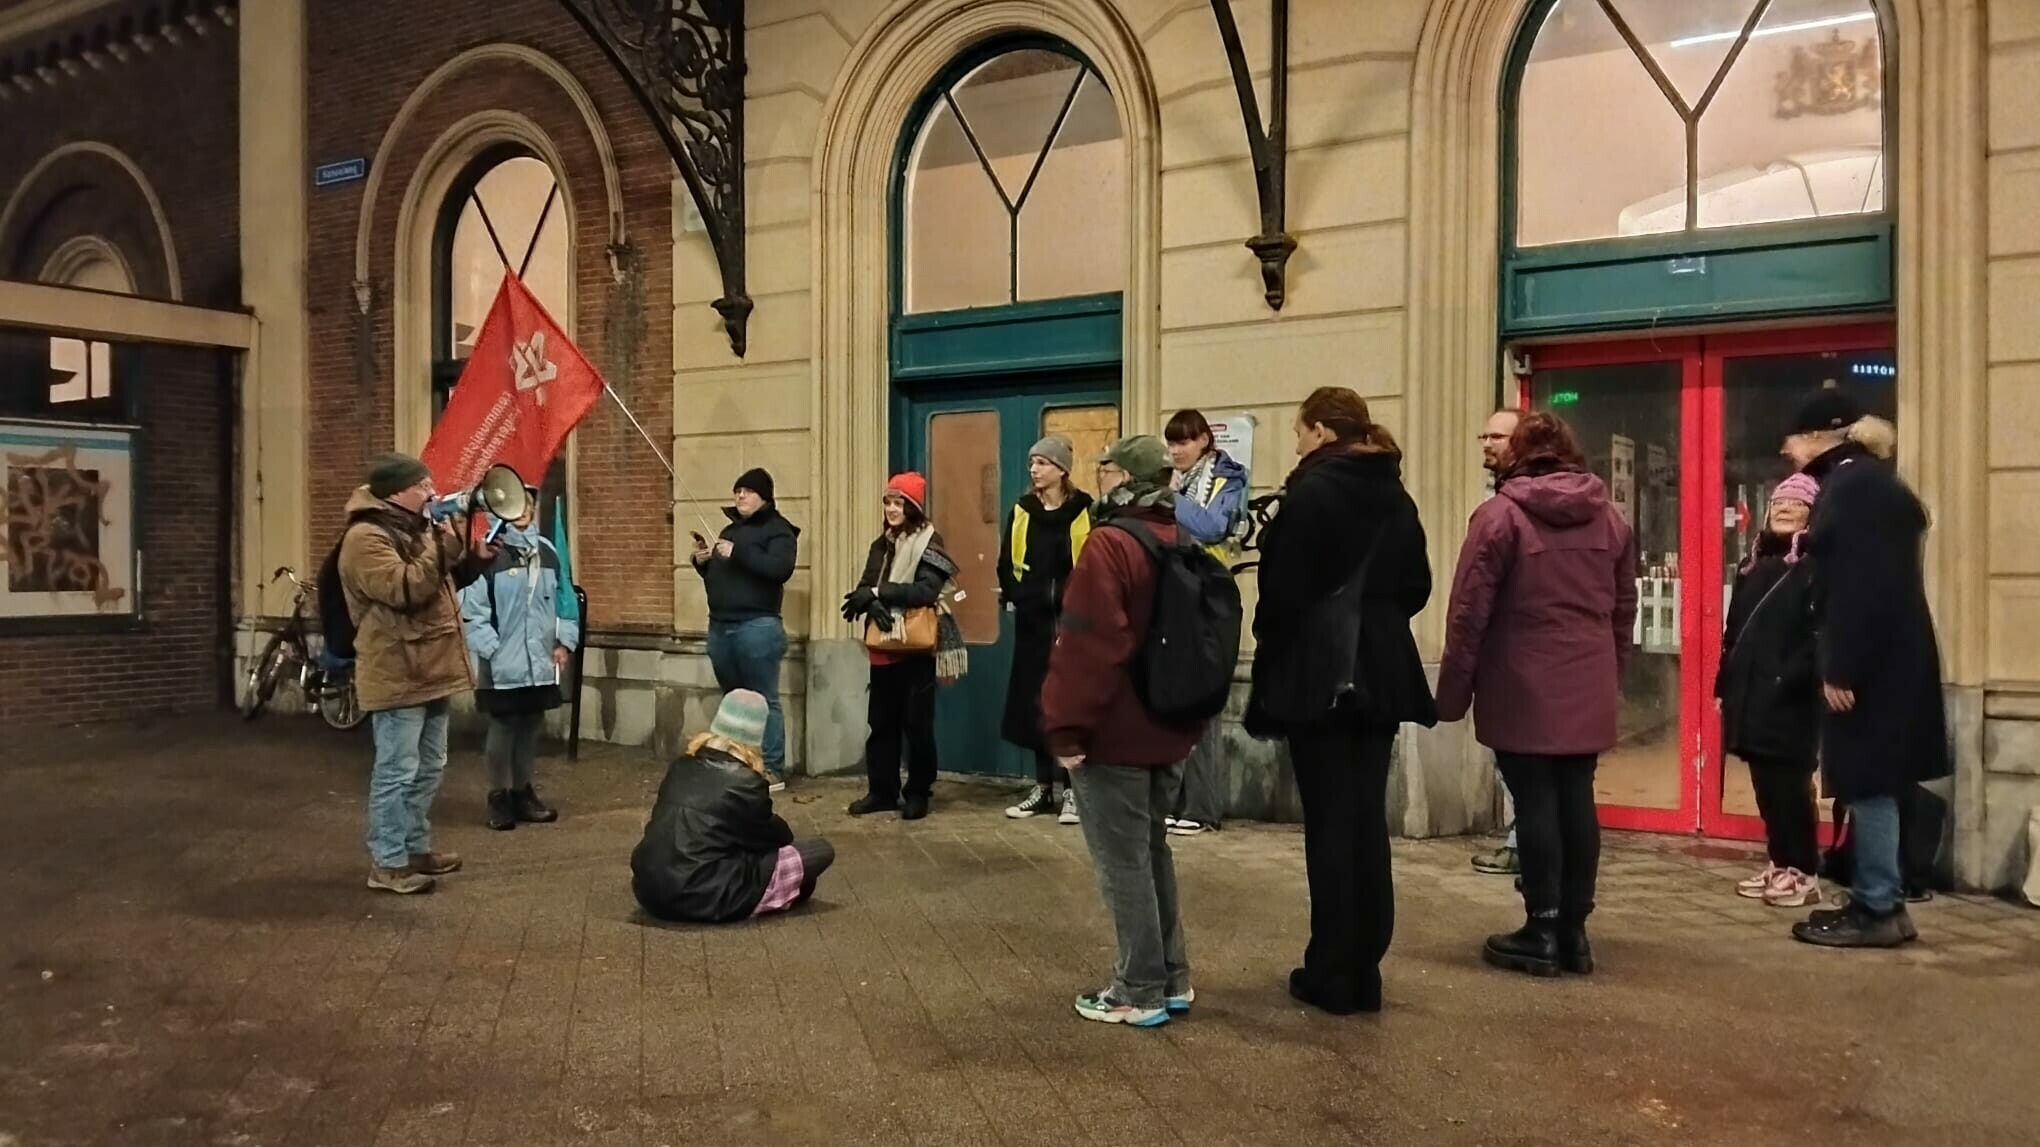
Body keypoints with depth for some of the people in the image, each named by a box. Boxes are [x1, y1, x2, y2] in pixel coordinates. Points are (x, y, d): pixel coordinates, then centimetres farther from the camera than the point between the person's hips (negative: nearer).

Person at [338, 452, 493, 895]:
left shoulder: (413, 529, 17)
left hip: (428, 673, 10)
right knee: (397, 773, -5)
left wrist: (474, 557, 9)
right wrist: (445, 547, -26)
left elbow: (441, 583, 26)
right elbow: (403, 589, -27)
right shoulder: (366, 537, -15)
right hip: (397, 677, -10)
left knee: (429, 769, 17)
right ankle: (387, 863, 2)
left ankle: (416, 848, 27)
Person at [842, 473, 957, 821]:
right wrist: (872, 602, -18)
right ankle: (882, 790, 19)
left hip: (916, 647, -6)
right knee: (881, 722, 10)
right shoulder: (882, 544, 14)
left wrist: (877, 592, -20)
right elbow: (864, 587, 5)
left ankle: (918, 793, 10)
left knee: (916, 723, 0)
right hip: (883, 646, 6)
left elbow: (926, 591, -19)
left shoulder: (929, 542, -6)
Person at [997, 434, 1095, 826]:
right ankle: (1044, 786, 18)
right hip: (1032, 620, 5)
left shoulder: (1084, 511, -6)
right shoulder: (1021, 511, 9)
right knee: (1034, 702, 8)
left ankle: (1069, 788, 6)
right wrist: (1012, 597, -1)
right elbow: (1007, 563, 12)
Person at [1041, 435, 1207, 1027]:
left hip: (1114, 735, -8)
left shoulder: (1110, 544, -17)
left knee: (1122, 862, 1)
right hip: (1169, 732, 8)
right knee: (1151, 850, 19)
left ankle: (1140, 992, 9)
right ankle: (1172, 978, 26)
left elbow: (1089, 647, -23)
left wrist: (1067, 728, -17)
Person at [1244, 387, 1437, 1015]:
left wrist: (1271, 663, -2)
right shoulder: (1396, 498, 10)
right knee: (1368, 820, 10)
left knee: (1330, 823, -1)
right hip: (1383, 673, 7)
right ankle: (1364, 971, 16)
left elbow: (1284, 591, -13)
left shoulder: (1311, 493, -12)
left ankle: (1333, 974, 6)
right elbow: (1417, 586, 13)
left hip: (1318, 673, -6)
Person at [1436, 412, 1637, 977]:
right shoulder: (1609, 517, 10)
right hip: (1587, 689, 5)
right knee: (1577, 799, 9)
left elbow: (1469, 612, -8)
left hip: (1523, 688, -5)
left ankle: (1542, 932, 5)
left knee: (1535, 802, 0)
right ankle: (1574, 930, 15)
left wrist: (1454, 691, -2)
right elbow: (1624, 608, 14)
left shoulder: (1500, 515, -6)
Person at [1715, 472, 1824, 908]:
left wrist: (1793, 679, -24)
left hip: (1789, 697, -7)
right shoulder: (1755, 564, 17)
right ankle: (1779, 865, 21)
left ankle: (1804, 873, 8)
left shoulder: (1817, 565, -6)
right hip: (1749, 692, 7)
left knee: (1790, 784, -2)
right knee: (1765, 784, 12)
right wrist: (1724, 683, 15)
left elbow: (1822, 632, -16)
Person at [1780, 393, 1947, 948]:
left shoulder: (1853, 485, -15)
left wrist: (1841, 668, -21)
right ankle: (1875, 900, 20)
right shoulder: (1870, 481, 16)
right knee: (1872, 780, 13)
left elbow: (1859, 586, -22)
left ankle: (1880, 909, 2)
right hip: (1888, 654, 10)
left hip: (1869, 659, -10)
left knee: (1868, 780, -5)